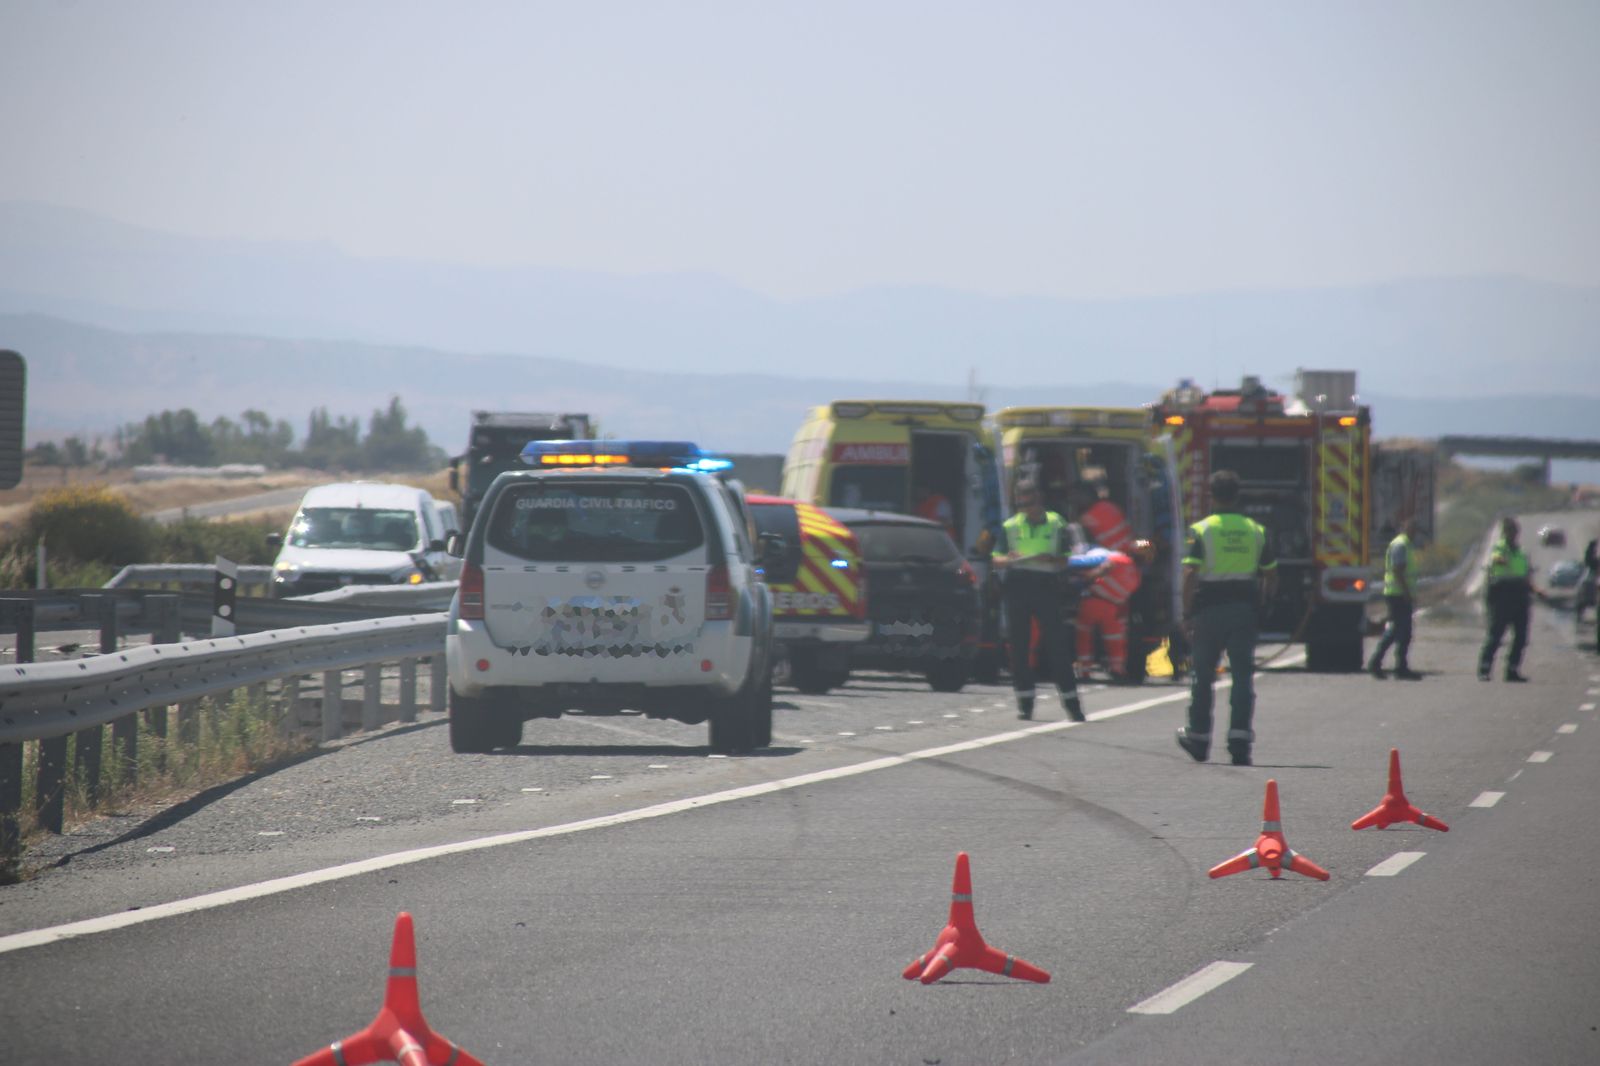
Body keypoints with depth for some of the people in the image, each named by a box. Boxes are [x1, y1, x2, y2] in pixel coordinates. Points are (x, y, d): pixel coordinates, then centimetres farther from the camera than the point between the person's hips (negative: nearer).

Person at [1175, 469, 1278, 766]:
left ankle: (1198, 738, 23)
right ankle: (1240, 740, -10)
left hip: (1209, 608, -2)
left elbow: (1190, 575, -14)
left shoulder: (1201, 530, -5)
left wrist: (1187, 614, -10)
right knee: (1243, 676, 1)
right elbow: (1271, 577, 10)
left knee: (1203, 675, 12)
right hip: (1244, 608, 2)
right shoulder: (1255, 530, 6)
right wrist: (1261, 602, 24)